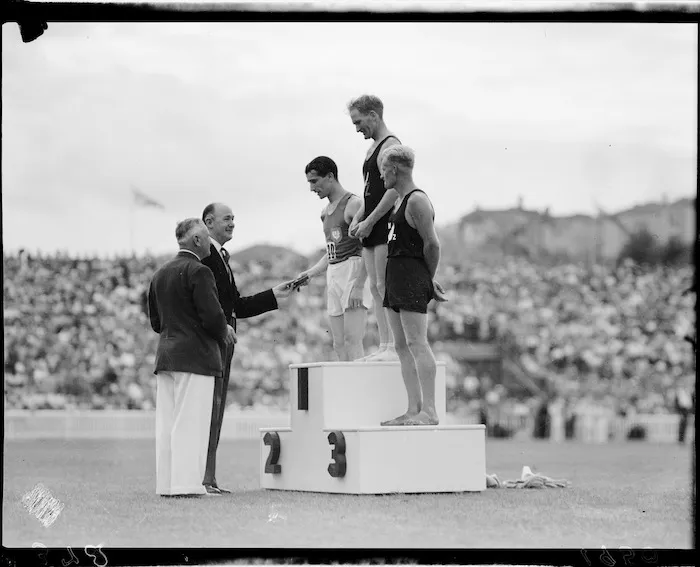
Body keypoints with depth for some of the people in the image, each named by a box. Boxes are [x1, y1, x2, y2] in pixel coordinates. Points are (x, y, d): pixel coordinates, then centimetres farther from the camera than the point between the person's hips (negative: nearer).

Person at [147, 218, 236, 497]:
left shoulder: (160, 274, 15)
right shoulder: (198, 272, -11)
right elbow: (212, 315, -18)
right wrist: (223, 332, 4)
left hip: (165, 356, 8)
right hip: (195, 356, -8)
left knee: (166, 424, 7)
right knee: (190, 423, -7)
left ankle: (166, 483, 8)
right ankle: (185, 483, -9)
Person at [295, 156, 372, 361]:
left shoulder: (354, 204, -6)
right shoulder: (326, 213, 20)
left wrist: (358, 286, -21)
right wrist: (309, 273, 15)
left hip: (354, 272, -8)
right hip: (333, 276, 8)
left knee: (352, 340, -17)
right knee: (339, 345, 2)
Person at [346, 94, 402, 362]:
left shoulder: (390, 145, -10)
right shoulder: (373, 148, 20)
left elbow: (394, 190, -19)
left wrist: (369, 221, -18)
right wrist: (357, 218, 11)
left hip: (386, 223, -10)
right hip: (370, 227, 10)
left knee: (385, 286, -11)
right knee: (376, 288, 7)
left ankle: (395, 347, -11)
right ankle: (385, 345, 7)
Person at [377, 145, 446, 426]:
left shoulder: (417, 201, -12)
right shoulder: (402, 201, 19)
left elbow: (432, 244, -13)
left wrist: (428, 279, -1)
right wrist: (428, 279, 17)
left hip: (411, 275, -10)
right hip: (395, 276, 10)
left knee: (416, 343, -13)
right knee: (402, 346, 7)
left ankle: (429, 411, -15)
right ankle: (414, 410, 8)